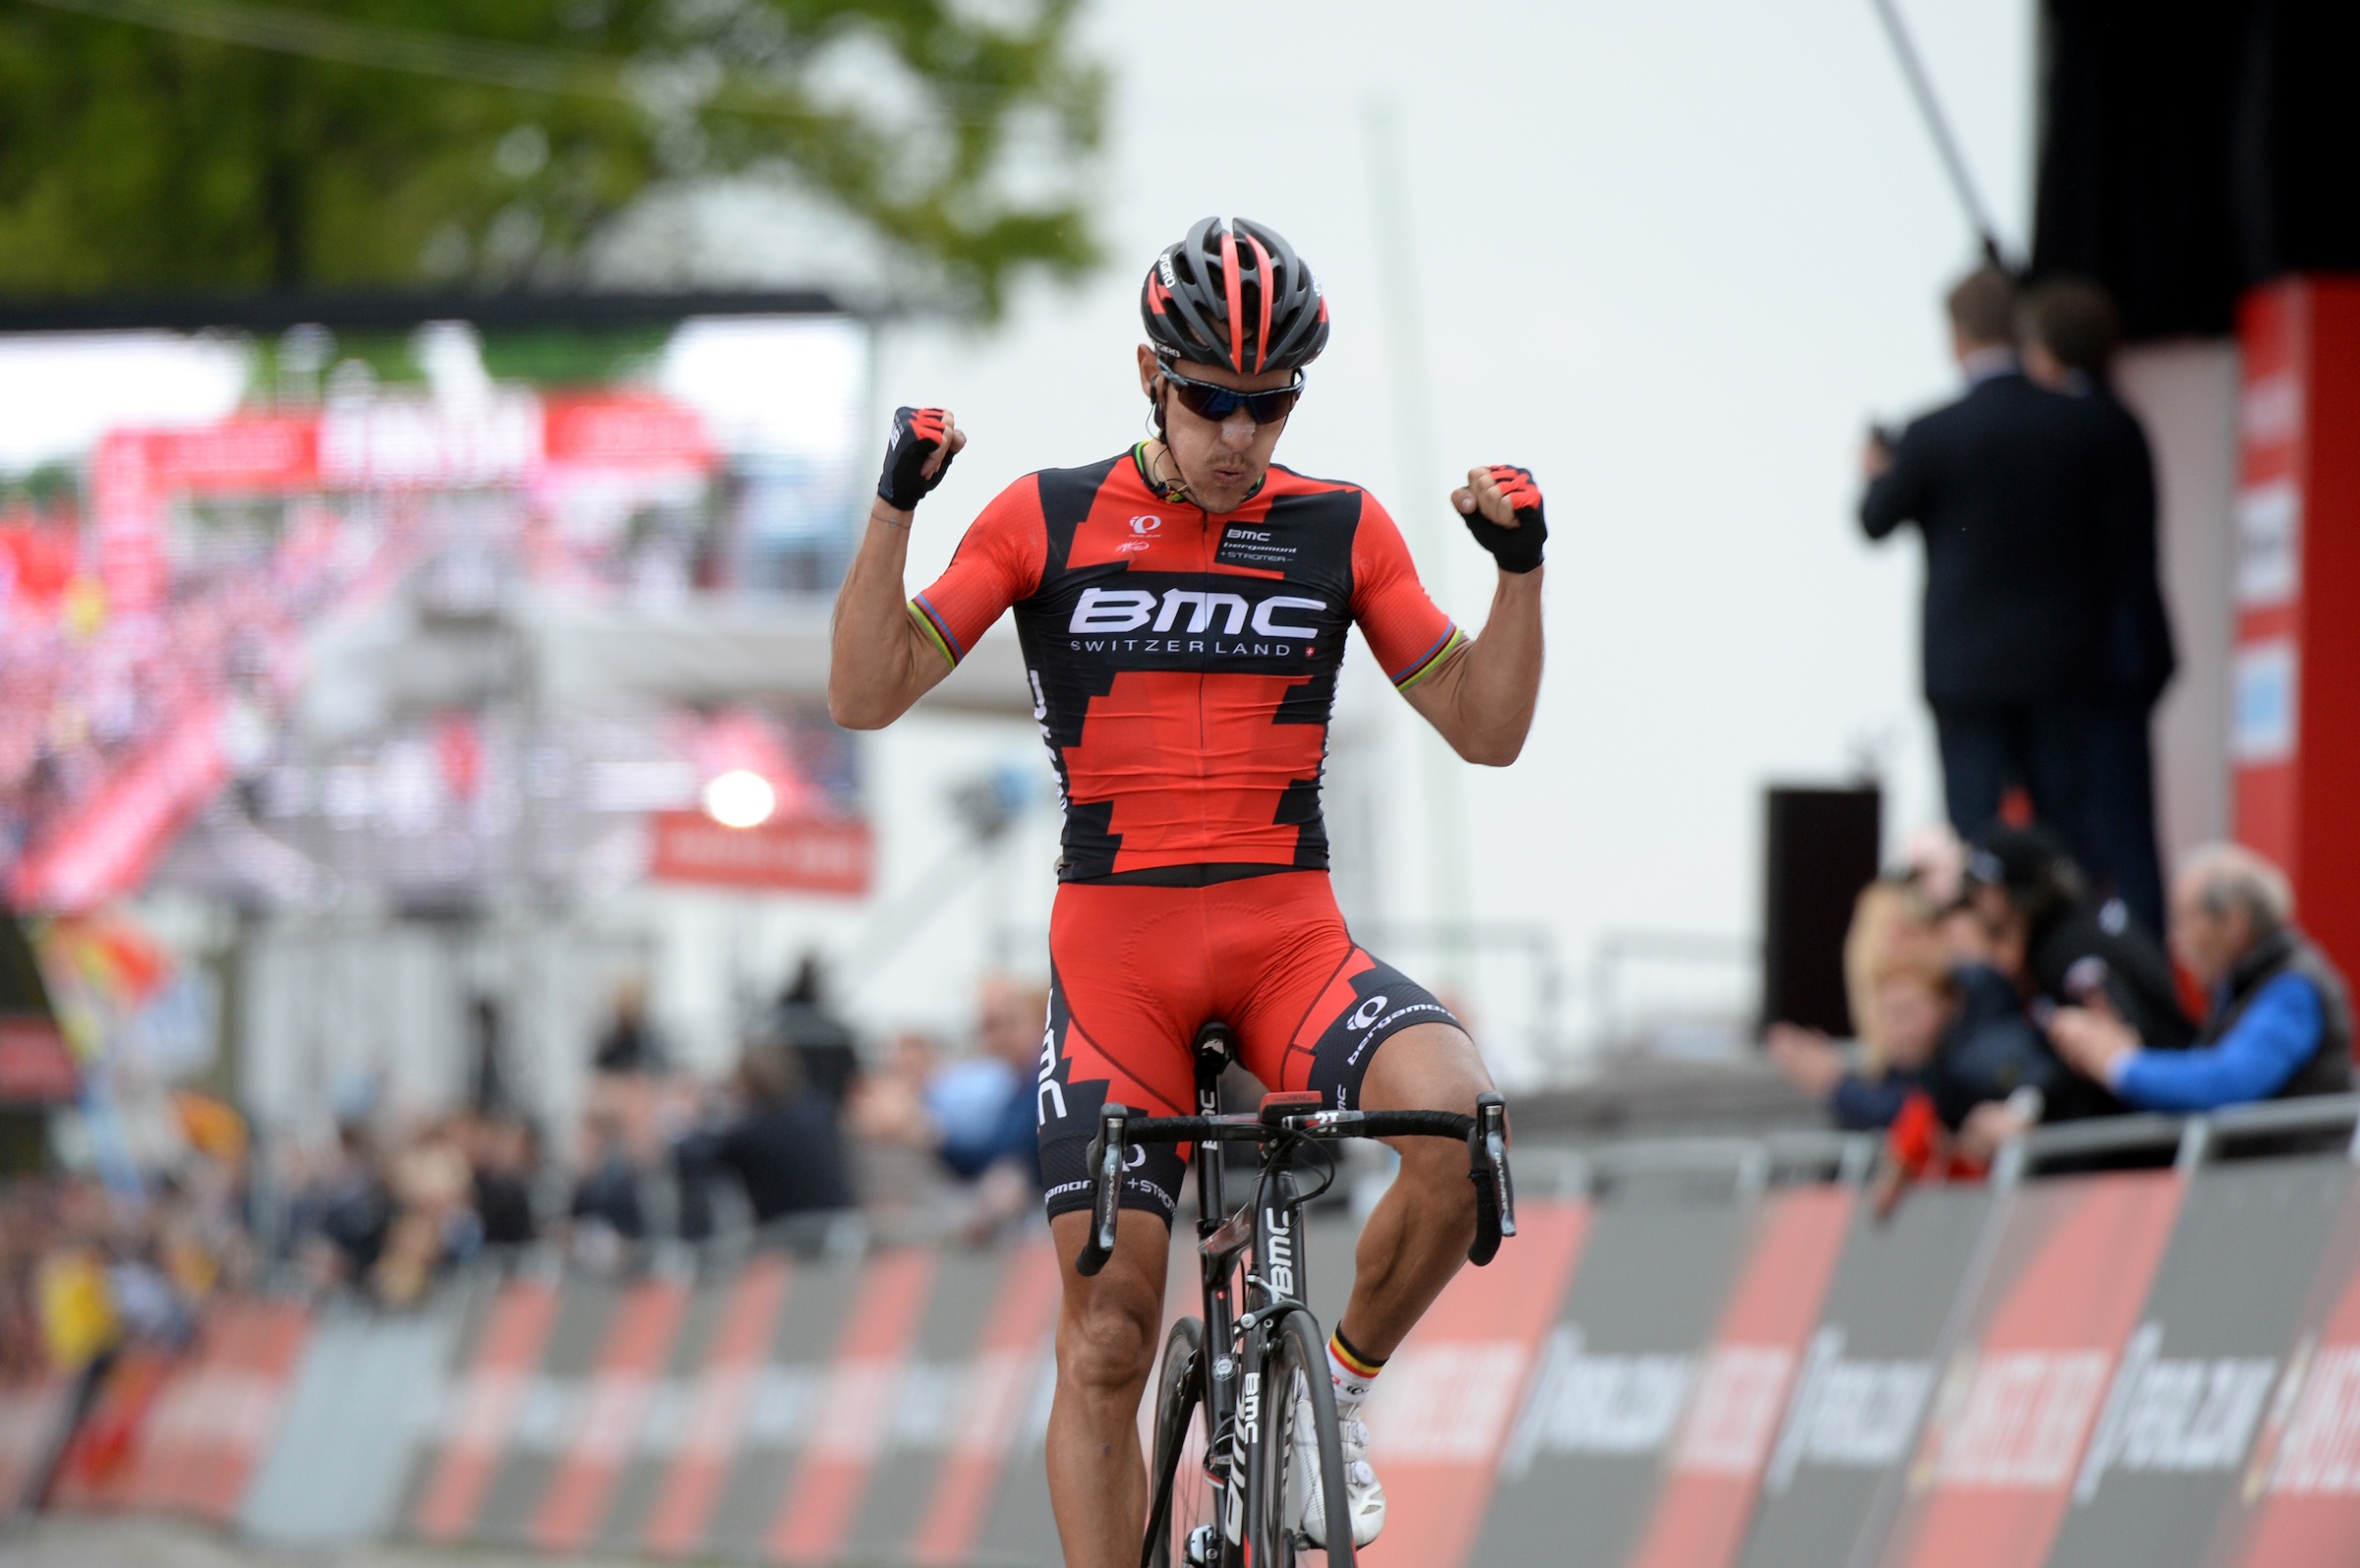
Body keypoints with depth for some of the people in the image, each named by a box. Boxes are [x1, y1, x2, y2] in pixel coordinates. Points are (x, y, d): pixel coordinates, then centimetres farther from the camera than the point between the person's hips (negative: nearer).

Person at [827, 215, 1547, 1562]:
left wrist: (1522, 562, -10)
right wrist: (896, 504, -13)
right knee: (1108, 1341, -5)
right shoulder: (1050, 523, 2)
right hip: (1117, 949, -1)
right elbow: (866, 694, -2)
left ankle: (1336, 1389, -5)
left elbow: (1487, 729, 5)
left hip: (1292, 941, 1)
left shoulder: (1340, 530, 5)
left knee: (1458, 1117, -29)